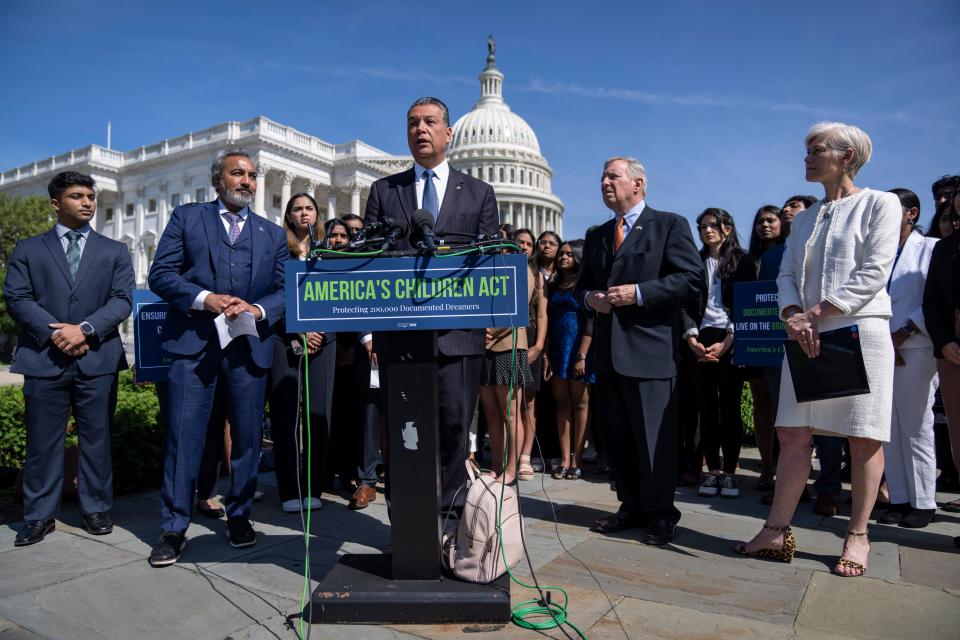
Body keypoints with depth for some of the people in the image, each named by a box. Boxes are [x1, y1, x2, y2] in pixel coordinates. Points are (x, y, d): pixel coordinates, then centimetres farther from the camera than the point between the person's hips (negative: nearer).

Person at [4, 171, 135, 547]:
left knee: (96, 439, 6)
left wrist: (84, 328, -14)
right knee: (42, 442, 5)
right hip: (44, 358, 0)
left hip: (98, 359, 0)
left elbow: (122, 300, 0)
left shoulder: (114, 252, 12)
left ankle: (96, 509, 18)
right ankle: (39, 516, 16)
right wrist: (54, 333, -13)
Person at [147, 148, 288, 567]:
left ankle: (239, 516, 24)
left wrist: (258, 309, -11)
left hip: (250, 345, 2)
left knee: (247, 435, 8)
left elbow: (285, 291, 9)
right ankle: (174, 528, 10)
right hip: (193, 343, -2)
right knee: (183, 435, -1)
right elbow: (161, 274, 1)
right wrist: (205, 299, -14)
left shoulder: (273, 234, 15)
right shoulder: (186, 217, 9)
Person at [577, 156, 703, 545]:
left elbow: (692, 278, -8)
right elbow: (582, 284, 24)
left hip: (649, 348, -6)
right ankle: (632, 506, 24)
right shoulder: (596, 236, 20)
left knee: (653, 437, 1)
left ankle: (660, 513, 16)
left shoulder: (669, 225, 2)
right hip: (607, 350, 6)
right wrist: (590, 298, 1)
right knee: (616, 436, 11)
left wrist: (639, 293, -16)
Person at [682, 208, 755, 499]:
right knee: (707, 407, 1)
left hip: (730, 341, -2)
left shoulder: (743, 261, 7)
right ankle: (713, 471, 7)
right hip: (702, 341, 2)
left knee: (730, 407, -3)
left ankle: (730, 472, 5)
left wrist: (727, 342, -10)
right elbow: (685, 304, 8)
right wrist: (692, 337, -7)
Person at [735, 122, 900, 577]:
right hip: (807, 337, 6)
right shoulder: (805, 218, 19)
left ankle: (857, 536, 14)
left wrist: (817, 313, -14)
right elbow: (786, 275, 12)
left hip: (859, 332, -5)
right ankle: (777, 532, 7)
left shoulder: (880, 204, 1)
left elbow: (874, 273, -10)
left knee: (863, 438, 2)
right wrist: (794, 316, -8)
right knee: (793, 434, 2)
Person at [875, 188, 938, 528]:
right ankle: (898, 499, 14)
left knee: (916, 429, -1)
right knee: (889, 430, 6)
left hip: (915, 350, -5)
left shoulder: (930, 249, 4)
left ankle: (923, 503, 9)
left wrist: (904, 333, -13)